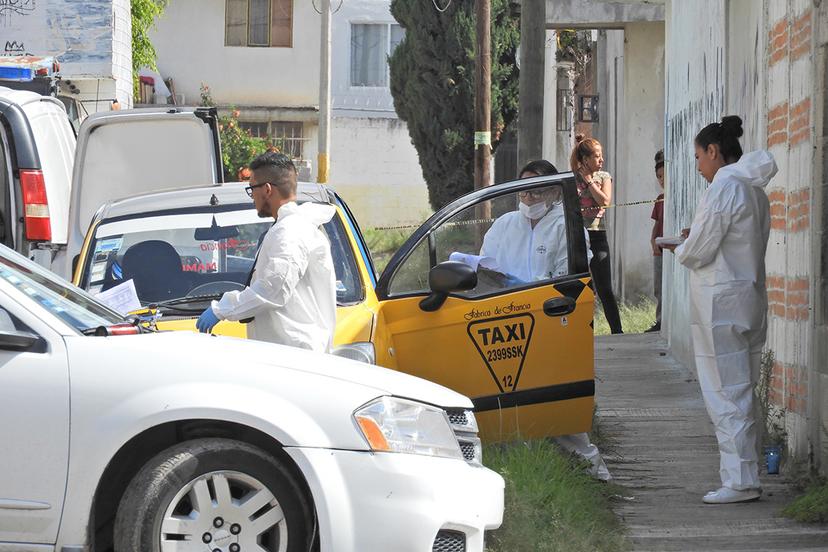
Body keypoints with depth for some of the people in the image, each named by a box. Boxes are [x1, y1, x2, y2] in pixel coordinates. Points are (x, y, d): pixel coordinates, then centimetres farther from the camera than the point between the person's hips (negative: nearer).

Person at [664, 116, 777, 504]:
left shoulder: (724, 187, -14)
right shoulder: (755, 191, 14)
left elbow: (699, 253, -15)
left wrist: (679, 250, 6)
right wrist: (694, 242, 14)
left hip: (721, 301, -9)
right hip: (750, 297, 9)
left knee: (726, 394, -6)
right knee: (742, 392, 13)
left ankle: (739, 481, -6)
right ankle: (743, 476, 16)